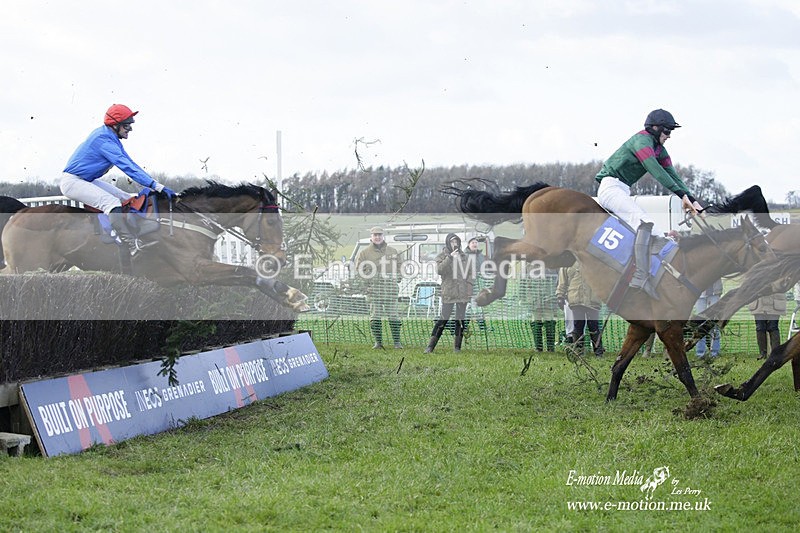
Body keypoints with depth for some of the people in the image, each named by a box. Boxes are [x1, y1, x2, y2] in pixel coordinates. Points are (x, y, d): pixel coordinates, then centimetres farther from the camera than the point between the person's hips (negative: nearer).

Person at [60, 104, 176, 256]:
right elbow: (127, 167, -29)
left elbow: (129, 163, 11)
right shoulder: (103, 139, -24)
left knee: (127, 200, 4)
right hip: (72, 182, -11)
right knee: (112, 202, -28)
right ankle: (133, 245, -38)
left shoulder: (109, 136, 8)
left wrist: (153, 184, 1)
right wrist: (157, 186, -32)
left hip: (88, 181, 11)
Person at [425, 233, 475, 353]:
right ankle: (430, 346, -3)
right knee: (443, 319, -8)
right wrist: (450, 258, -23)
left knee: (460, 320, 5)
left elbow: (471, 272, 16)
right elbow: (439, 270, -16)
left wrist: (469, 287, 4)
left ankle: (457, 347, 12)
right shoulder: (442, 257, 2)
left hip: (463, 293, 4)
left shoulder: (464, 256, 12)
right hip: (448, 293, -4)